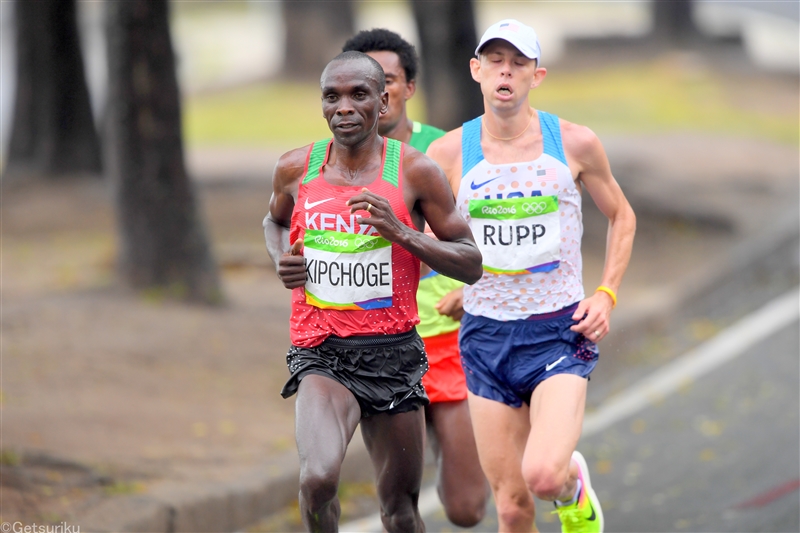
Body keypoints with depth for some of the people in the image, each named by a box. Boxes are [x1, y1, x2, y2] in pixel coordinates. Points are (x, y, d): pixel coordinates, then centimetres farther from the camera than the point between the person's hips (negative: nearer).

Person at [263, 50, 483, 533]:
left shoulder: (415, 172, -3)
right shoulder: (297, 169, 4)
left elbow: (472, 265, 0)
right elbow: (275, 221, 27)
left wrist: (401, 233, -16)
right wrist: (282, 259, 4)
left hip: (392, 353, 0)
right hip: (321, 353, 0)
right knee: (318, 480, -27)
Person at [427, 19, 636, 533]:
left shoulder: (575, 144, -3)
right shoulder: (448, 153, -1)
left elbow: (622, 216, 12)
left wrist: (606, 294, 1)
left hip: (561, 331, -2)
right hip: (487, 335, 2)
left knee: (543, 475, -23)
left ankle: (574, 482, 14)